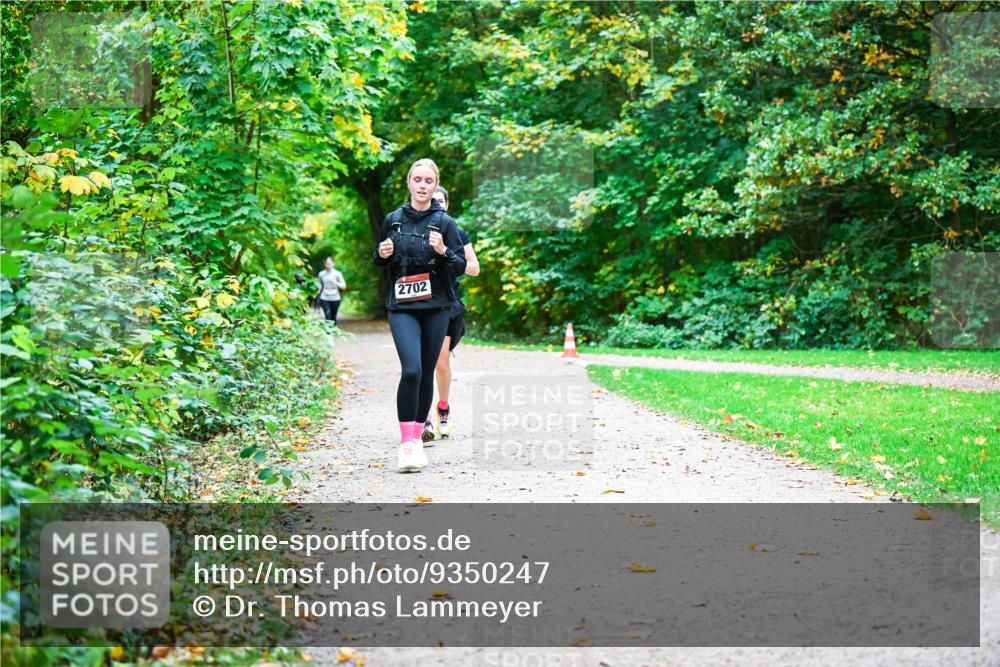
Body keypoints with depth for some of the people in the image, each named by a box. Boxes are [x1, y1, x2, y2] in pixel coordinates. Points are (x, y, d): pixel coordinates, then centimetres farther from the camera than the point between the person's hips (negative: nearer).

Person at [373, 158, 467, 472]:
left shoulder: (444, 222, 0)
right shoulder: (393, 220, 6)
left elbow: (460, 267, 0)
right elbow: (379, 261, 18)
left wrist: (443, 252, -18)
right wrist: (382, 254, -5)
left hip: (436, 307, 1)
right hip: (401, 307, 0)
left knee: (427, 373, 7)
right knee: (411, 370, -18)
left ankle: (417, 438, 20)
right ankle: (406, 442, -16)